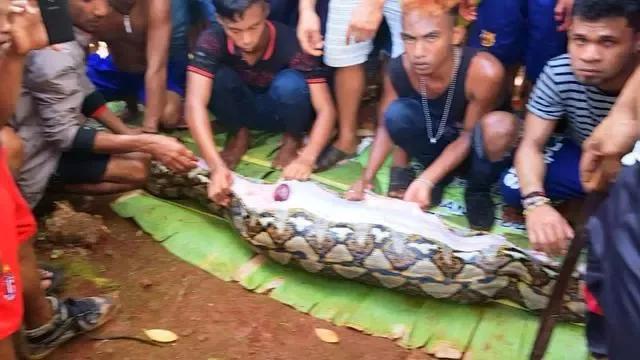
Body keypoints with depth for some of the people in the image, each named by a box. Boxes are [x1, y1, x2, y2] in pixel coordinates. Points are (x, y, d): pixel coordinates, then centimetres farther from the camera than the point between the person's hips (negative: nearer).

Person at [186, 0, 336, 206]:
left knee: (290, 83, -34)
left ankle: (292, 140, -3)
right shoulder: (212, 41, -27)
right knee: (218, 77, -30)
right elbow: (195, 104, -36)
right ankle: (238, 135, 0)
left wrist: (307, 158, -47)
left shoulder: (291, 44, -30)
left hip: (282, 113, -1)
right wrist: (217, 166, -49)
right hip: (242, 110, 2)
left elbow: (325, 109, -31)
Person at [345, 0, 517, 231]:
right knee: (397, 112, -27)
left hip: (474, 150, -2)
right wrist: (367, 177, -14)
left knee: (499, 125, -36)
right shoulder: (399, 69, -22)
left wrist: (425, 180, -30)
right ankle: (441, 177, 0)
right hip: (435, 143, 3)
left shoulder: (483, 71, -33)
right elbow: (388, 125, -6)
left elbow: (468, 136, -22)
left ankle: (478, 190, -4)